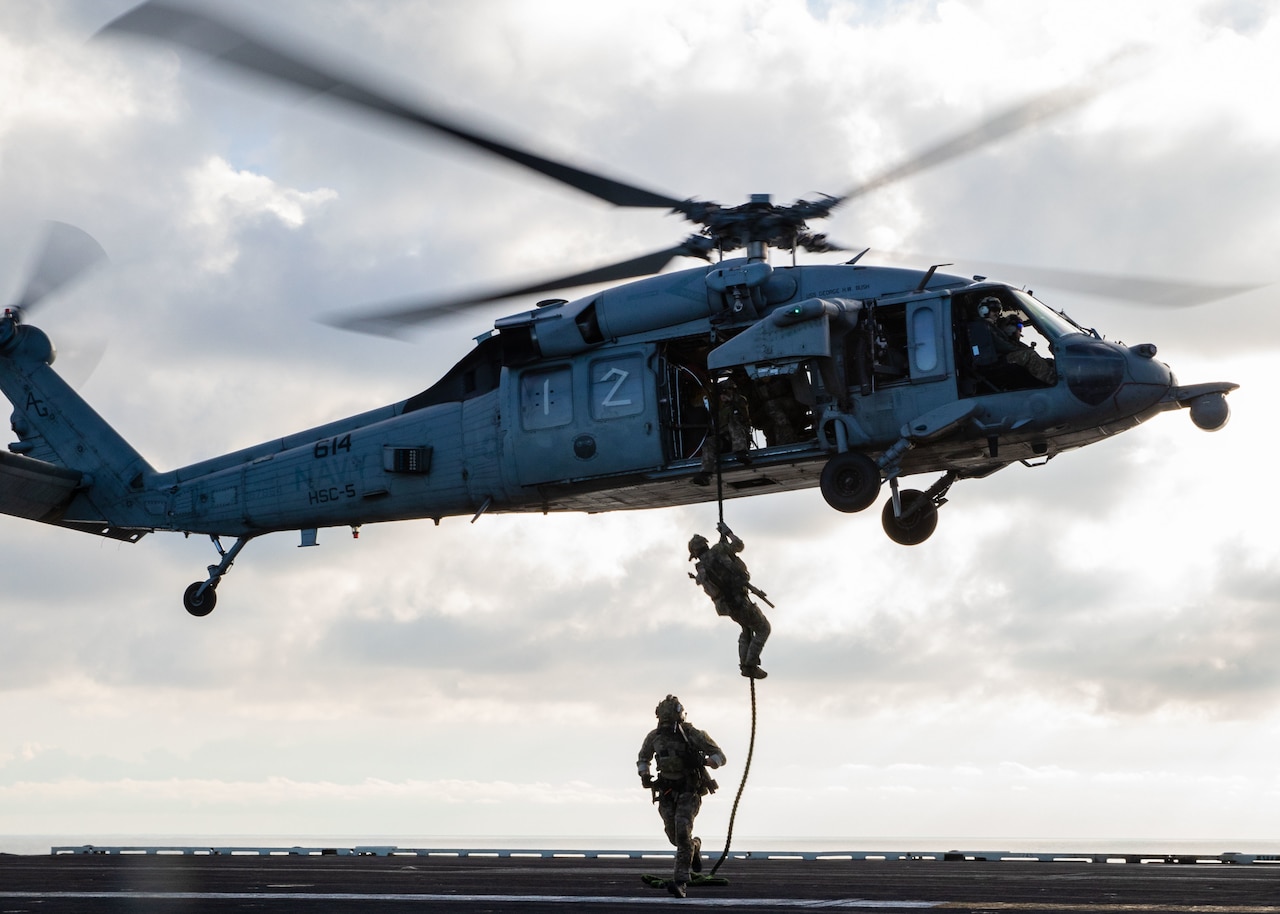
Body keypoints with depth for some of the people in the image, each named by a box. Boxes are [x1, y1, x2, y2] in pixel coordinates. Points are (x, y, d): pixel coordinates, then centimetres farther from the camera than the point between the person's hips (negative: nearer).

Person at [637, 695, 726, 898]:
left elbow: (720, 757, -7)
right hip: (667, 792, 4)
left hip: (690, 791, -4)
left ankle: (680, 882, -24)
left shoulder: (694, 735, -16)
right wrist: (644, 775, -5)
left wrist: (703, 761, -28)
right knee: (675, 837, 6)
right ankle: (695, 845, 43)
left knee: (682, 830, -23)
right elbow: (643, 759, 15)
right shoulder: (654, 736, -5)